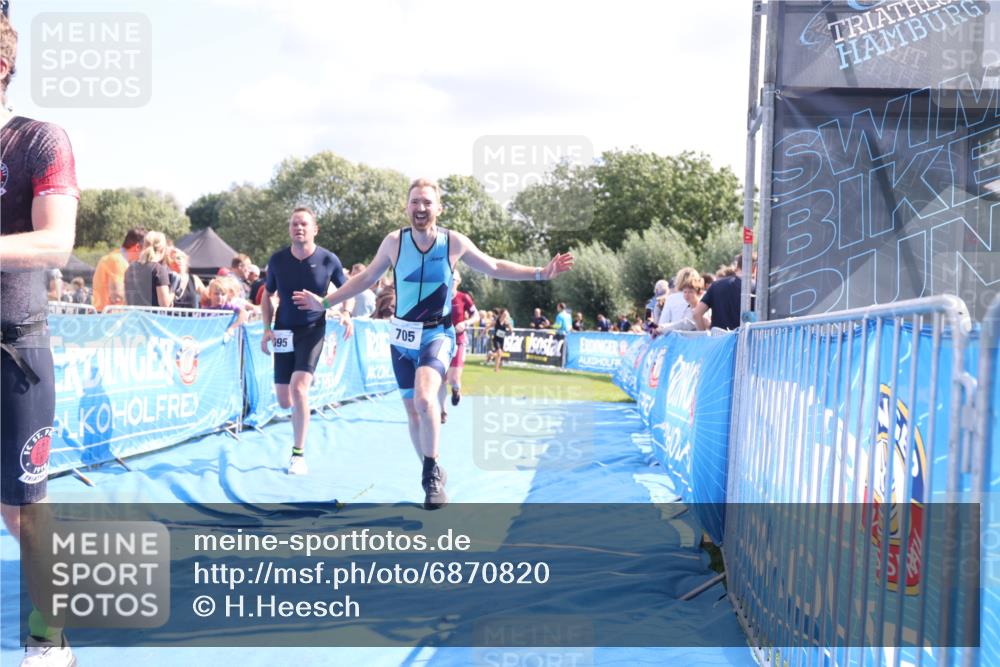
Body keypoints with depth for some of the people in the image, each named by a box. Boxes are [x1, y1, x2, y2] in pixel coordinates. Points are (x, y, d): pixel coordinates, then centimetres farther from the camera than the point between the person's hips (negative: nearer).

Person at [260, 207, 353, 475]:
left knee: (298, 387, -20)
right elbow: (267, 296, 10)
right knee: (284, 400, 2)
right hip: (284, 330, 3)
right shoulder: (278, 260, -3)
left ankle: (298, 454, -8)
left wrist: (346, 312, -13)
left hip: (313, 330, -3)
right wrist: (267, 328, -3)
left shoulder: (328, 260, -8)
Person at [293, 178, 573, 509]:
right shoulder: (394, 242, -6)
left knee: (424, 398, -29)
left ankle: (432, 472, -10)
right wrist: (324, 302, 8)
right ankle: (431, 473, 32)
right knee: (413, 412, 9)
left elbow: (495, 267, 5)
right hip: (403, 338, 3)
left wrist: (541, 273, -3)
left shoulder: (455, 242, -9)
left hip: (438, 335, -3)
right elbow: (366, 278, 9)